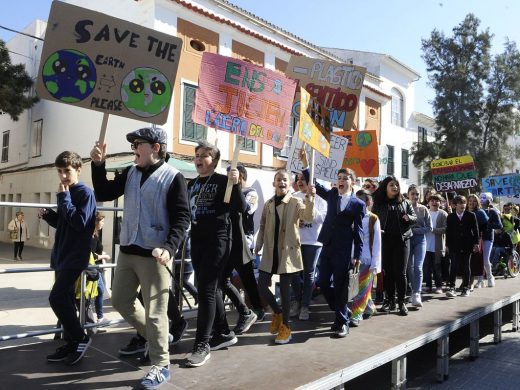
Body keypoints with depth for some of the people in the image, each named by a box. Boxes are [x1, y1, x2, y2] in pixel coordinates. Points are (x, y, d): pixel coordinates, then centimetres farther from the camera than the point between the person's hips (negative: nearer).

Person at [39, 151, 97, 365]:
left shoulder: (85, 193, -12)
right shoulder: (65, 193, 14)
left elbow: (80, 222, -22)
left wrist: (64, 198, -19)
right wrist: (48, 215, 3)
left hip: (75, 256, -9)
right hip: (61, 255, 9)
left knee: (57, 298, -14)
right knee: (65, 300, 11)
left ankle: (81, 338, 1)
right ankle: (73, 343, 21)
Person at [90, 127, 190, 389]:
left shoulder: (173, 177, -10)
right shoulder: (130, 173, 9)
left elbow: (182, 218, -14)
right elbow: (104, 194, 12)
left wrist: (169, 247, -28)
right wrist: (98, 164, 0)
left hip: (154, 255, -7)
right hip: (127, 250, 8)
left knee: (154, 312, 0)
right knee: (120, 301, 19)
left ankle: (161, 366, 17)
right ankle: (154, 336, 40)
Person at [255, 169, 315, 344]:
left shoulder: (296, 203, -5)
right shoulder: (268, 204, 9)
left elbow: (308, 216, -23)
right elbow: (263, 226, 14)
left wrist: (309, 197, -37)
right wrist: (258, 246, 7)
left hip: (288, 251, -4)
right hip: (270, 251, 4)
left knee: (285, 289, 1)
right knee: (262, 286, 3)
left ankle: (285, 326, 16)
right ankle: (277, 312, 30)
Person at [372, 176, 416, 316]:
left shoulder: (404, 203, 11)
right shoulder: (378, 203, 6)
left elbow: (415, 218, 10)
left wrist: (409, 218, -13)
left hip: (402, 240, 1)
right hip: (384, 241, 0)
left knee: (400, 272, 1)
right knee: (387, 271, 5)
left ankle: (401, 302, 10)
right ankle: (389, 300, 16)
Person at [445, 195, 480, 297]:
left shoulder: (471, 215, 4)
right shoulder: (450, 217, 5)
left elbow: (475, 230, 4)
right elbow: (448, 231, 6)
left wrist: (476, 243, -2)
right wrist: (447, 245, 3)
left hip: (467, 246, 0)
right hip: (454, 246, 0)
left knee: (466, 267, 7)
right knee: (454, 266, -6)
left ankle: (466, 288, 15)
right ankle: (452, 287, -6)